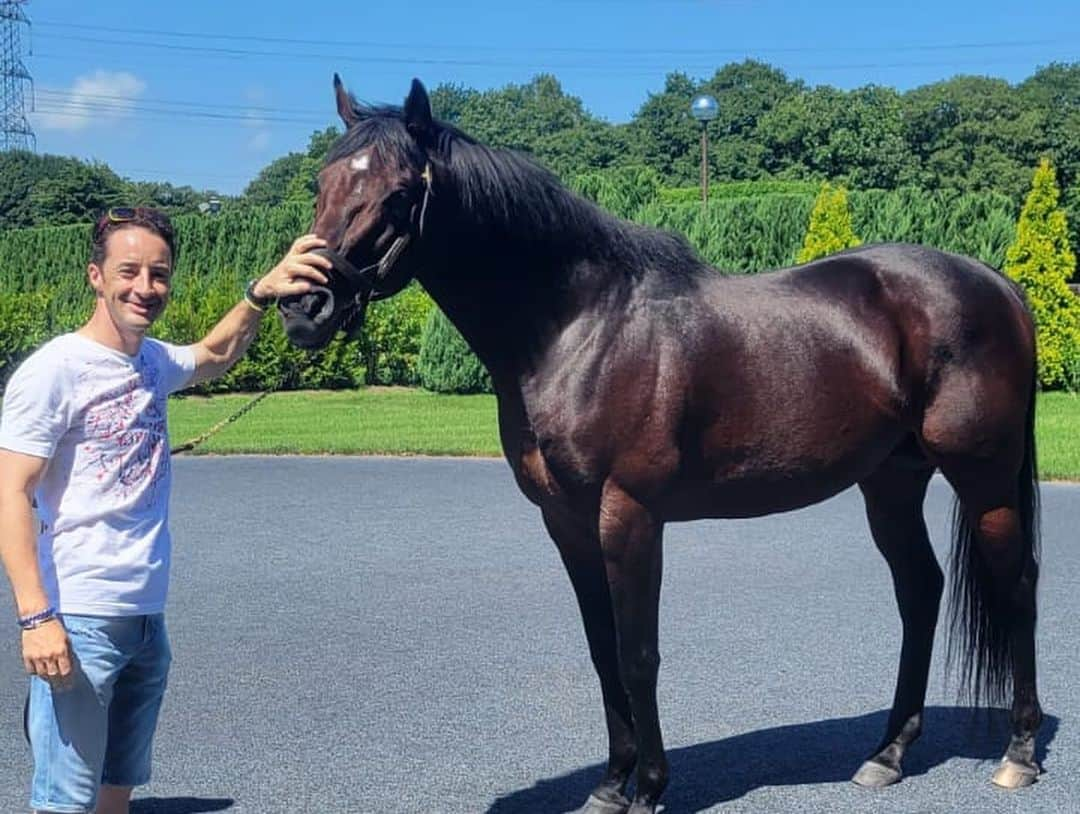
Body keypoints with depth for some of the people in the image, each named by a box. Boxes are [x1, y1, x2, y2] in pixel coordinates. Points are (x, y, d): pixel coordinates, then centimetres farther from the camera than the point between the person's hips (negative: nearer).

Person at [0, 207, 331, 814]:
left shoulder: (155, 363, 9)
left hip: (148, 619, 8)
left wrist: (260, 295, 12)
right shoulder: (54, 371, -11)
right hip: (79, 621, -7)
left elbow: (215, 355, 30)